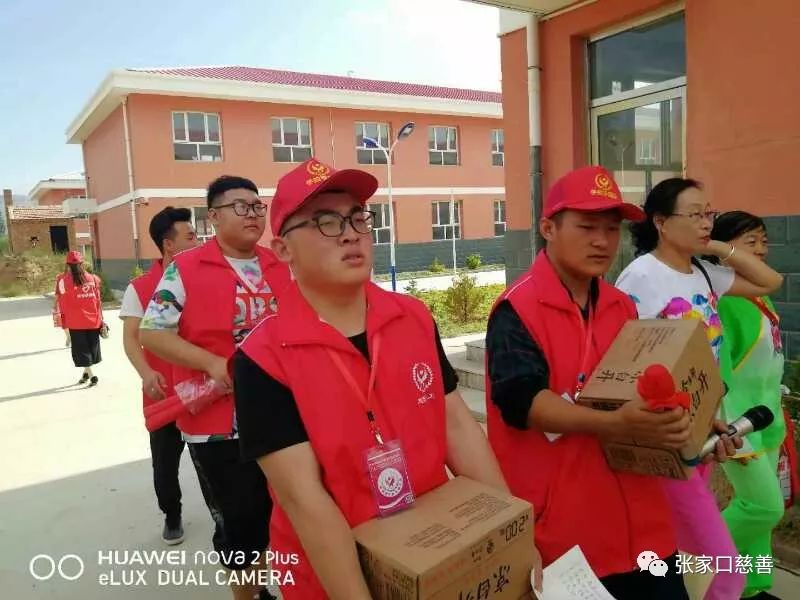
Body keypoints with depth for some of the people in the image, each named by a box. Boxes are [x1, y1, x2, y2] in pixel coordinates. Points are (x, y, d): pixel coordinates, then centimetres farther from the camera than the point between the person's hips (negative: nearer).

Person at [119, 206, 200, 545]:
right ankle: (172, 516, 34)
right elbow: (131, 337, -9)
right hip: (164, 394, -1)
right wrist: (146, 373, -26)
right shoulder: (140, 288, -3)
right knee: (166, 461, 12)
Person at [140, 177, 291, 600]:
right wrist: (212, 363, -20)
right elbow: (151, 332, -11)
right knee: (236, 518, 10)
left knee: (280, 509, 19)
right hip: (218, 421, -5)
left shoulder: (281, 267, 6)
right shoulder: (185, 269, -9)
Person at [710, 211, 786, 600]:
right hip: (739, 420, -8)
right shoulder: (721, 298, -20)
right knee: (766, 506, -2)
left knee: (760, 506, 15)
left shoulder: (759, 296, 7)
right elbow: (717, 371, -22)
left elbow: (767, 359, 14)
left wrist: (774, 414, 18)